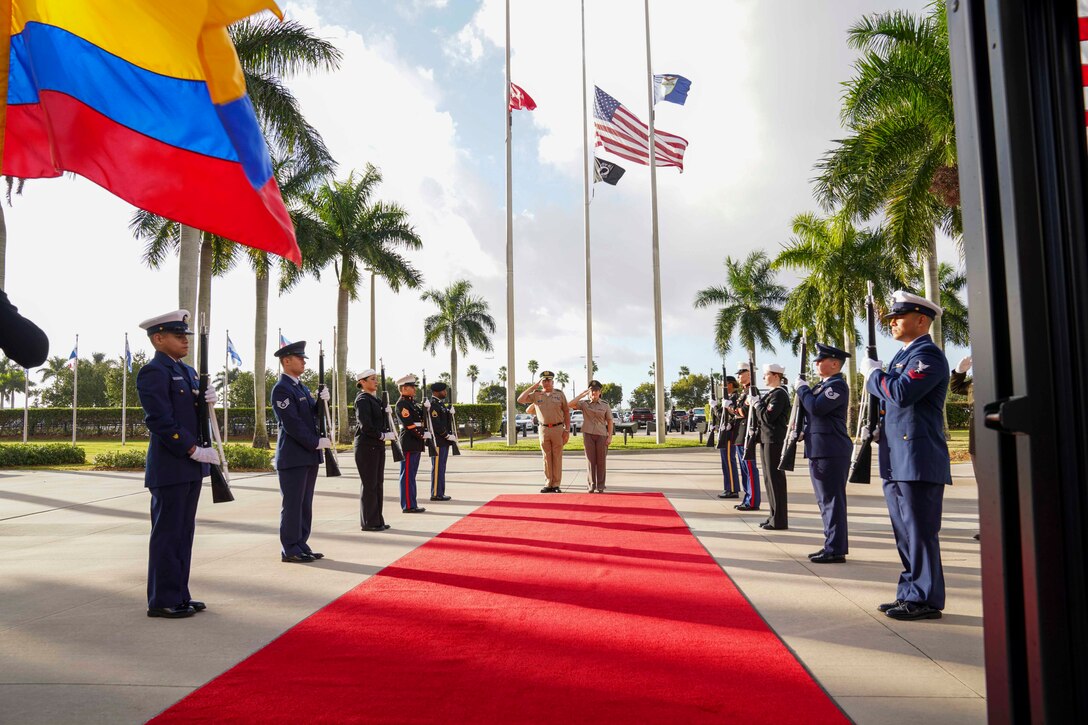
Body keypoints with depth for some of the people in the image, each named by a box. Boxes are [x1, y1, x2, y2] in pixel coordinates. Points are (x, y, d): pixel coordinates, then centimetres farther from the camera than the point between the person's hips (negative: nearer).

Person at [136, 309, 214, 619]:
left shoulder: (187, 372, 16)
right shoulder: (153, 372, -11)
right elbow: (159, 420, -18)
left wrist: (206, 400, -3)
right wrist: (193, 450, -19)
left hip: (191, 466, 9)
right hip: (169, 467, -9)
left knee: (184, 532, 13)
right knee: (167, 533, -1)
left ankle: (179, 595, 22)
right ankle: (162, 601, 9)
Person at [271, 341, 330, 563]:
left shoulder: (302, 387, 16)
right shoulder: (281, 389, -12)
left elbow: (312, 414, 16)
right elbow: (292, 424, -18)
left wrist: (321, 402, -3)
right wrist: (316, 442, -16)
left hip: (309, 455, 9)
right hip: (293, 458, -9)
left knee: (305, 504, 12)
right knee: (292, 505, -2)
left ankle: (301, 545, 20)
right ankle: (290, 550, 6)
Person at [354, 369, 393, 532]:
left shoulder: (375, 399, 15)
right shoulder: (362, 400, -12)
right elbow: (365, 426, -20)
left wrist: (386, 412, 2)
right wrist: (382, 436, -16)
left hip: (377, 446, 9)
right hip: (366, 446, -9)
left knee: (378, 483, 12)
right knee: (369, 484, -2)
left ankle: (377, 520, 19)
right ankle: (369, 522, 5)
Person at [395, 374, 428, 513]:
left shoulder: (412, 402, 17)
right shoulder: (402, 404, -12)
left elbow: (420, 418, 20)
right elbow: (410, 425, -18)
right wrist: (423, 435, -12)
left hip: (416, 443, 10)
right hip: (409, 443, -10)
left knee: (411, 474, 13)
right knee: (408, 475, -5)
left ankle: (411, 504, 19)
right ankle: (408, 505, -1)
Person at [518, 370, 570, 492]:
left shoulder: (560, 394, 4)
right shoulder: (536, 394, 4)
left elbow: (566, 412, 5)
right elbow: (520, 399, -9)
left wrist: (567, 430, -2)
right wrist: (533, 386, -7)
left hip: (558, 428, -1)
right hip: (543, 429, 1)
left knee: (557, 458, 2)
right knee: (546, 458, 6)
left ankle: (556, 485, 7)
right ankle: (548, 484, 12)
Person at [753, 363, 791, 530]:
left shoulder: (779, 394, -13)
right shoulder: (770, 393, 17)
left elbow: (768, 417, -22)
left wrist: (756, 403, -11)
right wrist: (756, 403, 7)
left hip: (774, 440, -10)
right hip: (766, 439, 10)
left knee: (775, 478, -6)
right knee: (770, 478, 13)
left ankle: (779, 520, -1)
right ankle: (774, 516, 21)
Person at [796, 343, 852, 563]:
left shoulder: (838, 385, -12)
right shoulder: (823, 385, 17)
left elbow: (816, 407, -24)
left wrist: (802, 388, -10)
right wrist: (804, 431, 9)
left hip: (832, 452, -10)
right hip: (819, 450, 10)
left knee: (833, 501, -5)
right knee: (826, 501, 14)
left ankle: (836, 550, 1)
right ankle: (832, 545, 22)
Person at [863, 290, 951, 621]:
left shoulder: (928, 354, -10)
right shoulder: (903, 355, 20)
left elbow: (902, 393, -24)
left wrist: (873, 373, -10)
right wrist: (875, 375, 7)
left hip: (919, 460, -10)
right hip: (897, 461, 10)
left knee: (920, 531, -4)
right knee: (905, 533, 14)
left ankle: (925, 600, 4)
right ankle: (910, 594, 22)